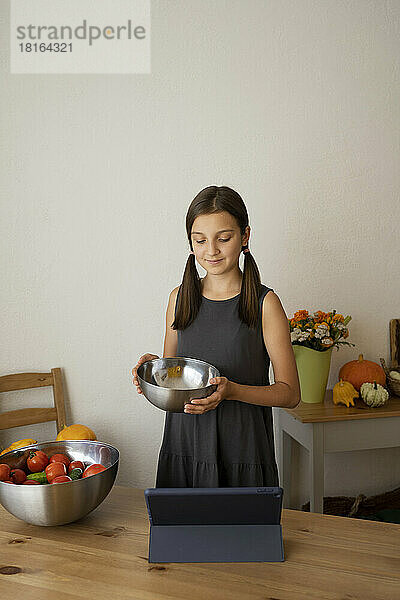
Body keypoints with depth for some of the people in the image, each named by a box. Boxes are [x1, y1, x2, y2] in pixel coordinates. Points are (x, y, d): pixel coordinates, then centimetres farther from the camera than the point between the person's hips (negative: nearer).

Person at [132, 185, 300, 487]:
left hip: (243, 451, -3)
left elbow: (290, 392, -7)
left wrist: (232, 391, -22)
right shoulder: (180, 298, 5)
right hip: (183, 447, 3)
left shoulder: (265, 303, -8)